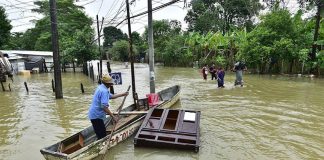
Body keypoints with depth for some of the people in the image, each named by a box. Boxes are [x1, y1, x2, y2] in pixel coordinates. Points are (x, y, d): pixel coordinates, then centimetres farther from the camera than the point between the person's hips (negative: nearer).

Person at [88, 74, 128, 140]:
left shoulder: (101, 88, 11)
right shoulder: (104, 91, -21)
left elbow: (111, 96, 23)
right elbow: (104, 106, -28)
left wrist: (123, 94, 25)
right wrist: (113, 116, -24)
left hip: (94, 114, 10)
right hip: (96, 116, -10)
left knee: (100, 134, 19)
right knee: (102, 136, -4)